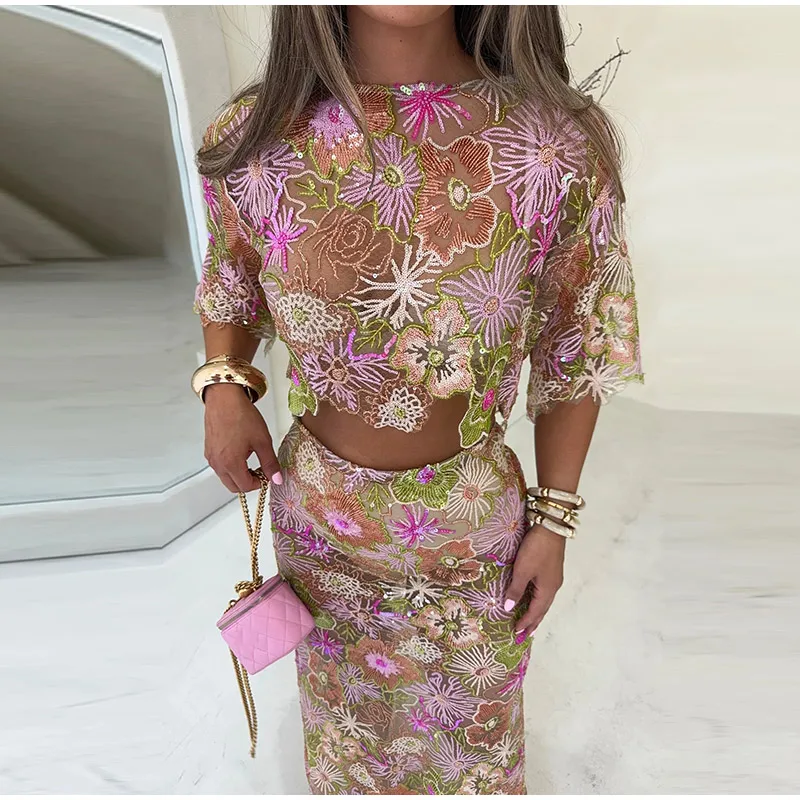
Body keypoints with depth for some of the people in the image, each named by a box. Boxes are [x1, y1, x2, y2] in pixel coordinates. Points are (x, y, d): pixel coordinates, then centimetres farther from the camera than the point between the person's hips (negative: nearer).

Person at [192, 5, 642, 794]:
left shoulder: (559, 146, -19)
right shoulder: (253, 140, -14)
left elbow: (573, 353, -8)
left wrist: (554, 517, -4)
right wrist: (224, 384, -12)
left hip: (473, 522, -1)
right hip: (318, 513, 2)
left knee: (471, 719, 28)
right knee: (342, 697, 32)